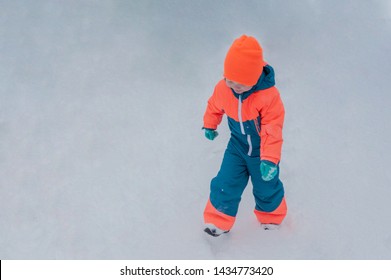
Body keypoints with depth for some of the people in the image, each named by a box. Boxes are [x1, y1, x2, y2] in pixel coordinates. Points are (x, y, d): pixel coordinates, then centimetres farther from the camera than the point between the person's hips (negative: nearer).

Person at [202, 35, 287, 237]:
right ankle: (219, 221, 18)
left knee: (266, 186, 16)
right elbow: (214, 106, 5)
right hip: (237, 146, 3)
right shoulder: (222, 89, -20)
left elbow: (272, 130, -28)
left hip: (262, 150, -3)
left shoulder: (268, 95, -33)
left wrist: (269, 159, -29)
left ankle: (271, 216, 44)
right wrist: (209, 126, 22)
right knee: (226, 183, -1)